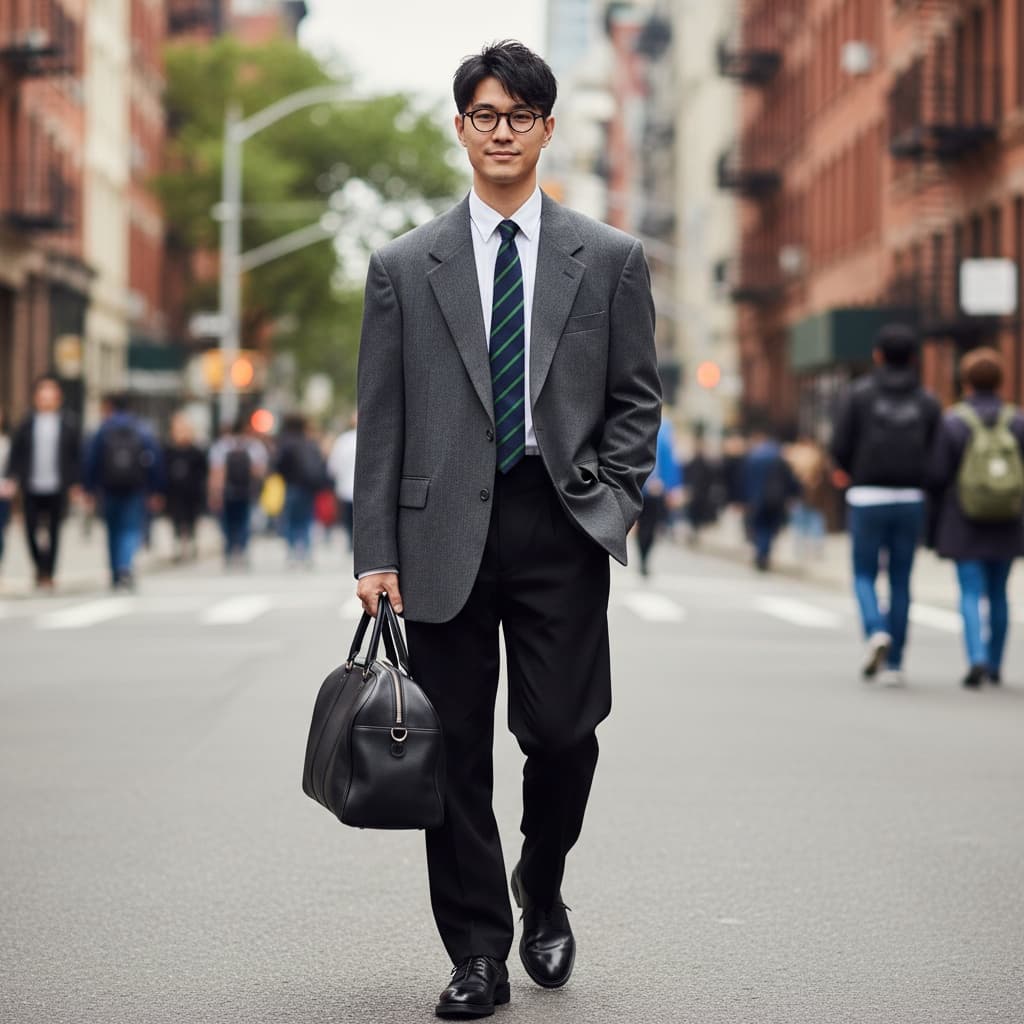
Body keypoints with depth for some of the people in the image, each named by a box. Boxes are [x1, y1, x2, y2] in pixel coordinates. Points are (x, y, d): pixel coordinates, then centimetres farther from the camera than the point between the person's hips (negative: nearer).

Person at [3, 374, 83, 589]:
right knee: (31, 530, 2)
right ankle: (40, 567, 24)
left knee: (53, 532, -1)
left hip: (57, 489, -1)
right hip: (31, 488, 1)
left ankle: (48, 573, 8)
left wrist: (76, 484, 1)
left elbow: (77, 456, 5)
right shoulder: (26, 424, 5)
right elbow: (15, 453, 8)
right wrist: (11, 478, -1)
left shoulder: (69, 424, 3)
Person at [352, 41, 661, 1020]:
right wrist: (376, 554, -1)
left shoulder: (610, 259, 8)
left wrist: (606, 498, -3)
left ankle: (541, 890, 25)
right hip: (446, 533, 1)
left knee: (563, 732, -5)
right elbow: (381, 420, 5)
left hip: (560, 530, 0)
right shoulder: (403, 266, 8)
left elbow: (637, 399, 11)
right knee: (456, 750, 3)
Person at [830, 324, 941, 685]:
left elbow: (840, 447, -6)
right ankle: (894, 664, 8)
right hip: (910, 500, 2)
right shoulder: (928, 402, 4)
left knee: (864, 576, 11)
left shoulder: (858, 394, -2)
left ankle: (877, 632, -17)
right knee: (901, 581, 9)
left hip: (867, 499, -2)